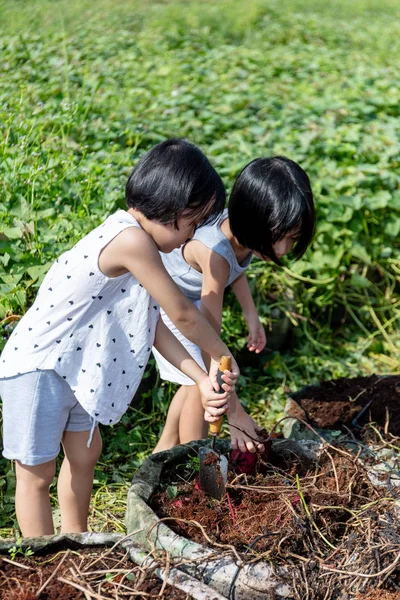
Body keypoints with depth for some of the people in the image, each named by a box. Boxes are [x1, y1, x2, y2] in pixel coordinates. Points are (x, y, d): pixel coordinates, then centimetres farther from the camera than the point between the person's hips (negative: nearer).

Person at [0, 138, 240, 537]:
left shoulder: (135, 240, 3)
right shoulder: (131, 240, -27)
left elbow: (153, 323, 4)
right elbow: (181, 314, -20)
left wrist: (202, 380, 0)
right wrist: (222, 356, -4)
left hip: (73, 368, 11)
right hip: (36, 369, -11)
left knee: (85, 453, 23)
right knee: (37, 473, 4)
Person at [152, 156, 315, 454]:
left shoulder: (241, 232, -21)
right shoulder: (215, 252, -42)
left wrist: (251, 315, 2)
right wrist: (235, 412, -37)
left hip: (188, 299, 7)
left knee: (199, 381, 14)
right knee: (201, 386, -8)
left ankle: (164, 450, 32)